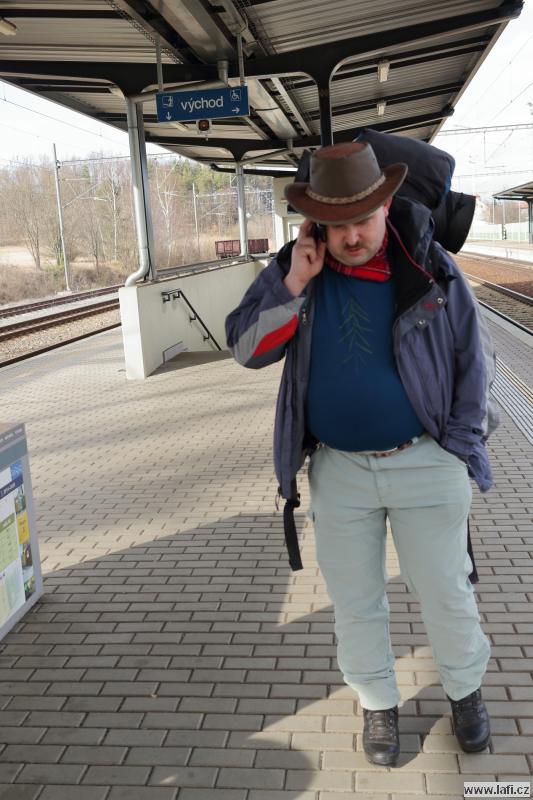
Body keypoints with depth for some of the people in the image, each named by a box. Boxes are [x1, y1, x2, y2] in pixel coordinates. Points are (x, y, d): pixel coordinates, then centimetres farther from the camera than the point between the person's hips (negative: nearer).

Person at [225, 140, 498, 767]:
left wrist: (462, 445, -3)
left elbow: (472, 356, 1)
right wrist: (293, 285, -19)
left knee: (446, 592, 12)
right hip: (338, 469, 2)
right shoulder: (291, 269, -3)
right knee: (354, 601, 14)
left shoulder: (430, 267, -7)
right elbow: (246, 350, -7)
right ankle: (377, 704, 37)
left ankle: (465, 692, 40)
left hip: (425, 463, -1)